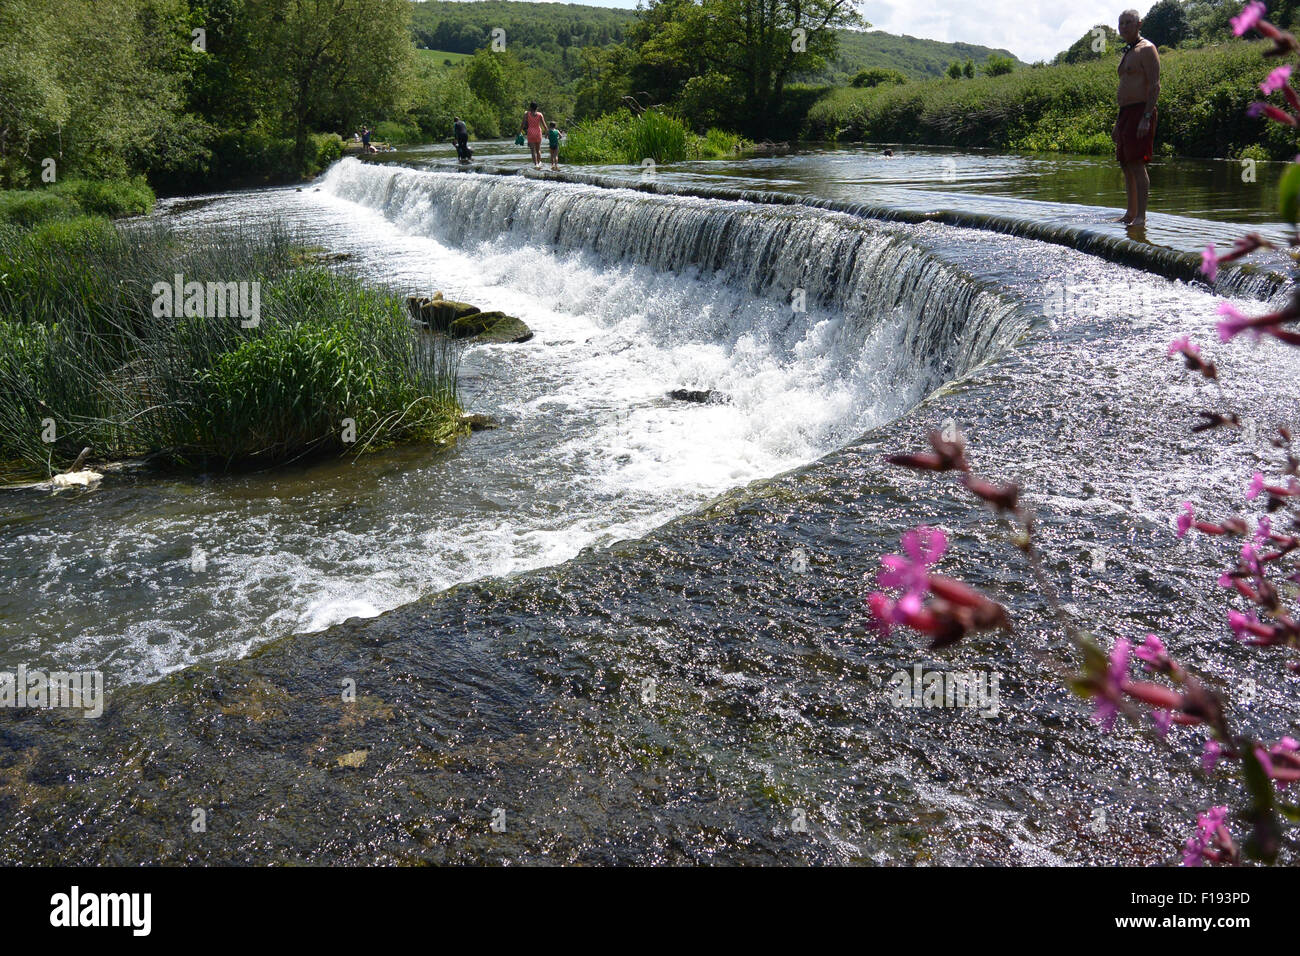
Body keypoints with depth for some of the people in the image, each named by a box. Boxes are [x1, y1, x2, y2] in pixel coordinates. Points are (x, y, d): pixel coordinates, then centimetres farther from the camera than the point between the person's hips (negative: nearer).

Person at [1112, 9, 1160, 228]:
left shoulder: (1147, 49, -7)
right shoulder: (1126, 53, 21)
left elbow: (1155, 86, -15)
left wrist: (1146, 118, -24)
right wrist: (1118, 123, 22)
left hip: (1141, 112, -9)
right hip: (1125, 112, 9)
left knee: (1136, 164, -14)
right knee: (1125, 164, 10)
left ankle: (1141, 216, -15)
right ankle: (1131, 213, 16)